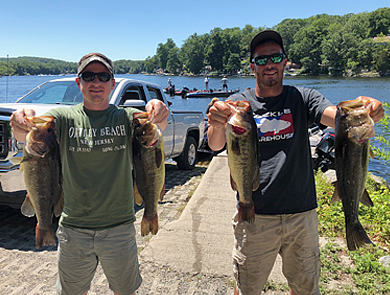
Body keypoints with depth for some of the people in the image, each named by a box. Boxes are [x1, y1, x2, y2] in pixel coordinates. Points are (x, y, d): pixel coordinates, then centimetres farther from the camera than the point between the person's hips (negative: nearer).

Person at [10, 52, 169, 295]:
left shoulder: (126, 117, -3)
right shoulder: (64, 118, -2)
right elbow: (24, 135, -18)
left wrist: (158, 116, -45)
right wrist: (22, 124, -41)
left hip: (120, 228, 0)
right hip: (73, 230, 1)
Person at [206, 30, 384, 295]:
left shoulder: (303, 98, 3)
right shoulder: (239, 103, -1)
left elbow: (338, 117, -15)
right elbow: (215, 145, -16)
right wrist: (216, 124, -39)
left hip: (302, 213, 2)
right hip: (255, 215, -1)